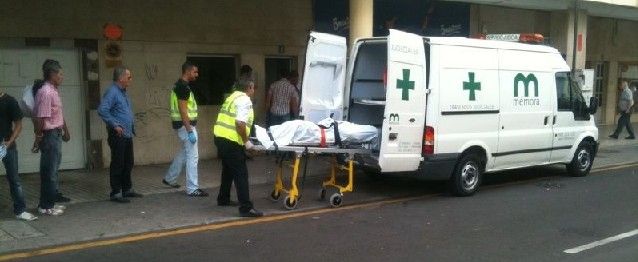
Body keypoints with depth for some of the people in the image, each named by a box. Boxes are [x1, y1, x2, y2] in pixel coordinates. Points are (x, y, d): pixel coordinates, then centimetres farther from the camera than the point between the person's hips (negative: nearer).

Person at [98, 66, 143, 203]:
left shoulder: (123, 92, 16)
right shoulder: (112, 92, -14)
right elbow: (102, 110, -25)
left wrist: (132, 126, 15)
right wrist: (115, 125, -21)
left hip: (127, 135, 9)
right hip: (118, 135, -9)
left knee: (128, 163, 16)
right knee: (118, 164, -3)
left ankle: (127, 189, 27)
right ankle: (116, 193, 5)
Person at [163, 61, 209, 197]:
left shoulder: (180, 85, 13)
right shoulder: (183, 86, -18)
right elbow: (182, 111, -23)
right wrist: (190, 131, -24)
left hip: (183, 125, 11)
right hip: (185, 125, -11)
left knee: (184, 153, 23)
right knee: (192, 156, -6)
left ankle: (169, 178, 35)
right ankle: (192, 189, -2)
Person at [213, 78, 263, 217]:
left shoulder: (234, 96, 17)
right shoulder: (245, 100, -11)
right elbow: (240, 123, -24)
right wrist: (246, 141, -14)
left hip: (221, 137, 10)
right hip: (231, 141, -10)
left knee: (228, 169, 25)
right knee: (241, 174, -8)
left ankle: (223, 199, 38)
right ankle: (246, 208, -9)